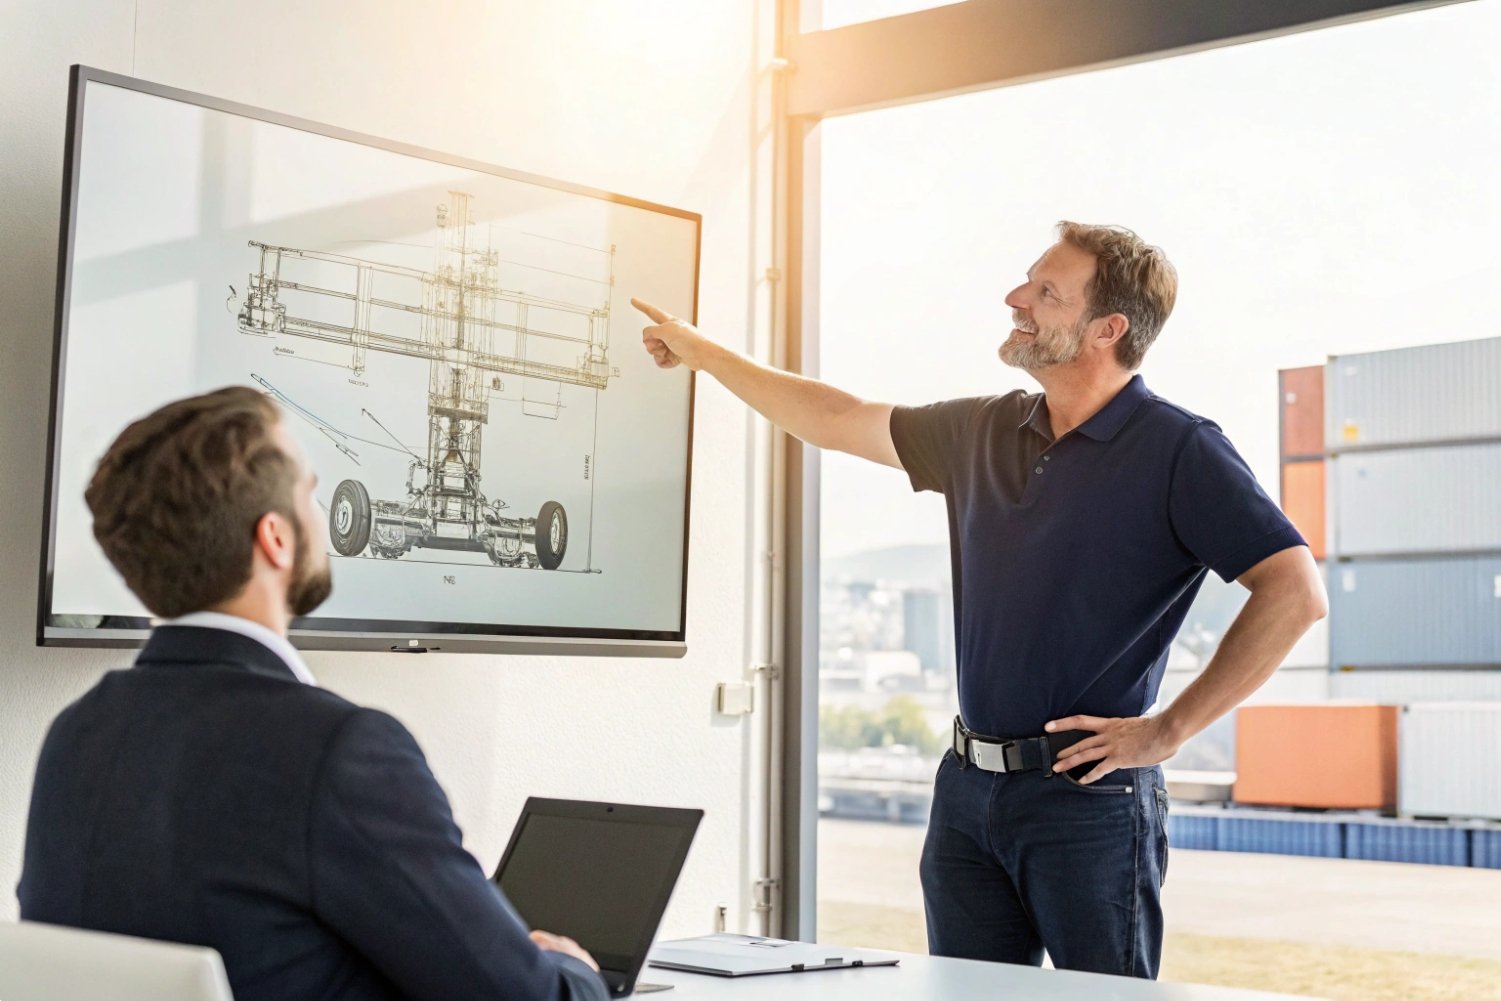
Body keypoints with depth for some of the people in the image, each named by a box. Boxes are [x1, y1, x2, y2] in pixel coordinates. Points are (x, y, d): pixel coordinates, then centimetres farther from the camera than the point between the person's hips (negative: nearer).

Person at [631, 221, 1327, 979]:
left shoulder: (1177, 450, -10)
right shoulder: (982, 432, 10)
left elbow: (1296, 591, -16)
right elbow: (839, 421, 22)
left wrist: (1168, 731, -15)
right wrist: (699, 351, 27)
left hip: (1088, 797, -6)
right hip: (967, 793, 7)